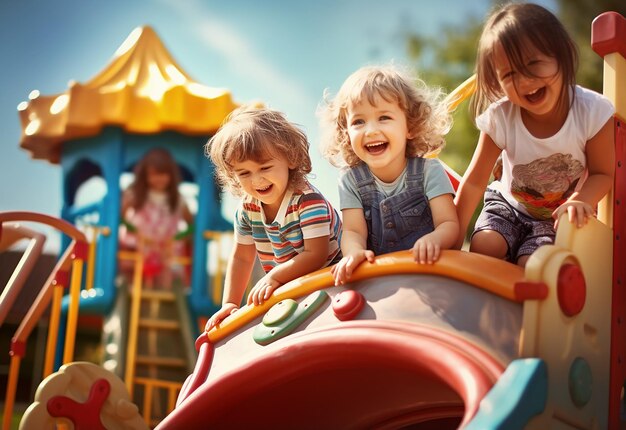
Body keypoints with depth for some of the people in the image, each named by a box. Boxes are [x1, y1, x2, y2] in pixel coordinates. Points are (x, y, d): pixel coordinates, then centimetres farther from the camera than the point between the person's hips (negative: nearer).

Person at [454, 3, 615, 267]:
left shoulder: (592, 111, -24)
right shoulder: (499, 118, -21)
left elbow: (602, 173, -11)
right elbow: (474, 183, -15)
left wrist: (578, 201, -33)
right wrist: (453, 240, -13)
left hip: (561, 215, -1)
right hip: (509, 203, 2)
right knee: (482, 247, -23)